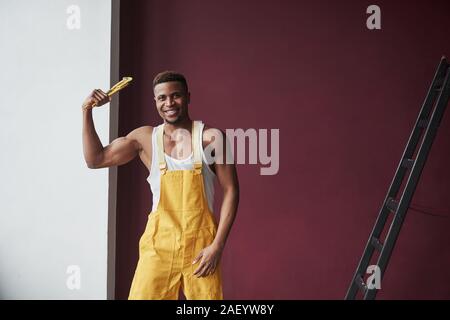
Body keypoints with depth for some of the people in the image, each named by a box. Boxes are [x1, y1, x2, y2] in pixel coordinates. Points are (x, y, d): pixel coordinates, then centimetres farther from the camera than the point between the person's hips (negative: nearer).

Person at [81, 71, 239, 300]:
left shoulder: (211, 137, -3)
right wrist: (87, 112, 1)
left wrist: (218, 245, -8)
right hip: (159, 243, 2)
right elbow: (95, 159, 9)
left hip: (201, 244, -1)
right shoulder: (145, 138, 5)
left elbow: (230, 191, -3)